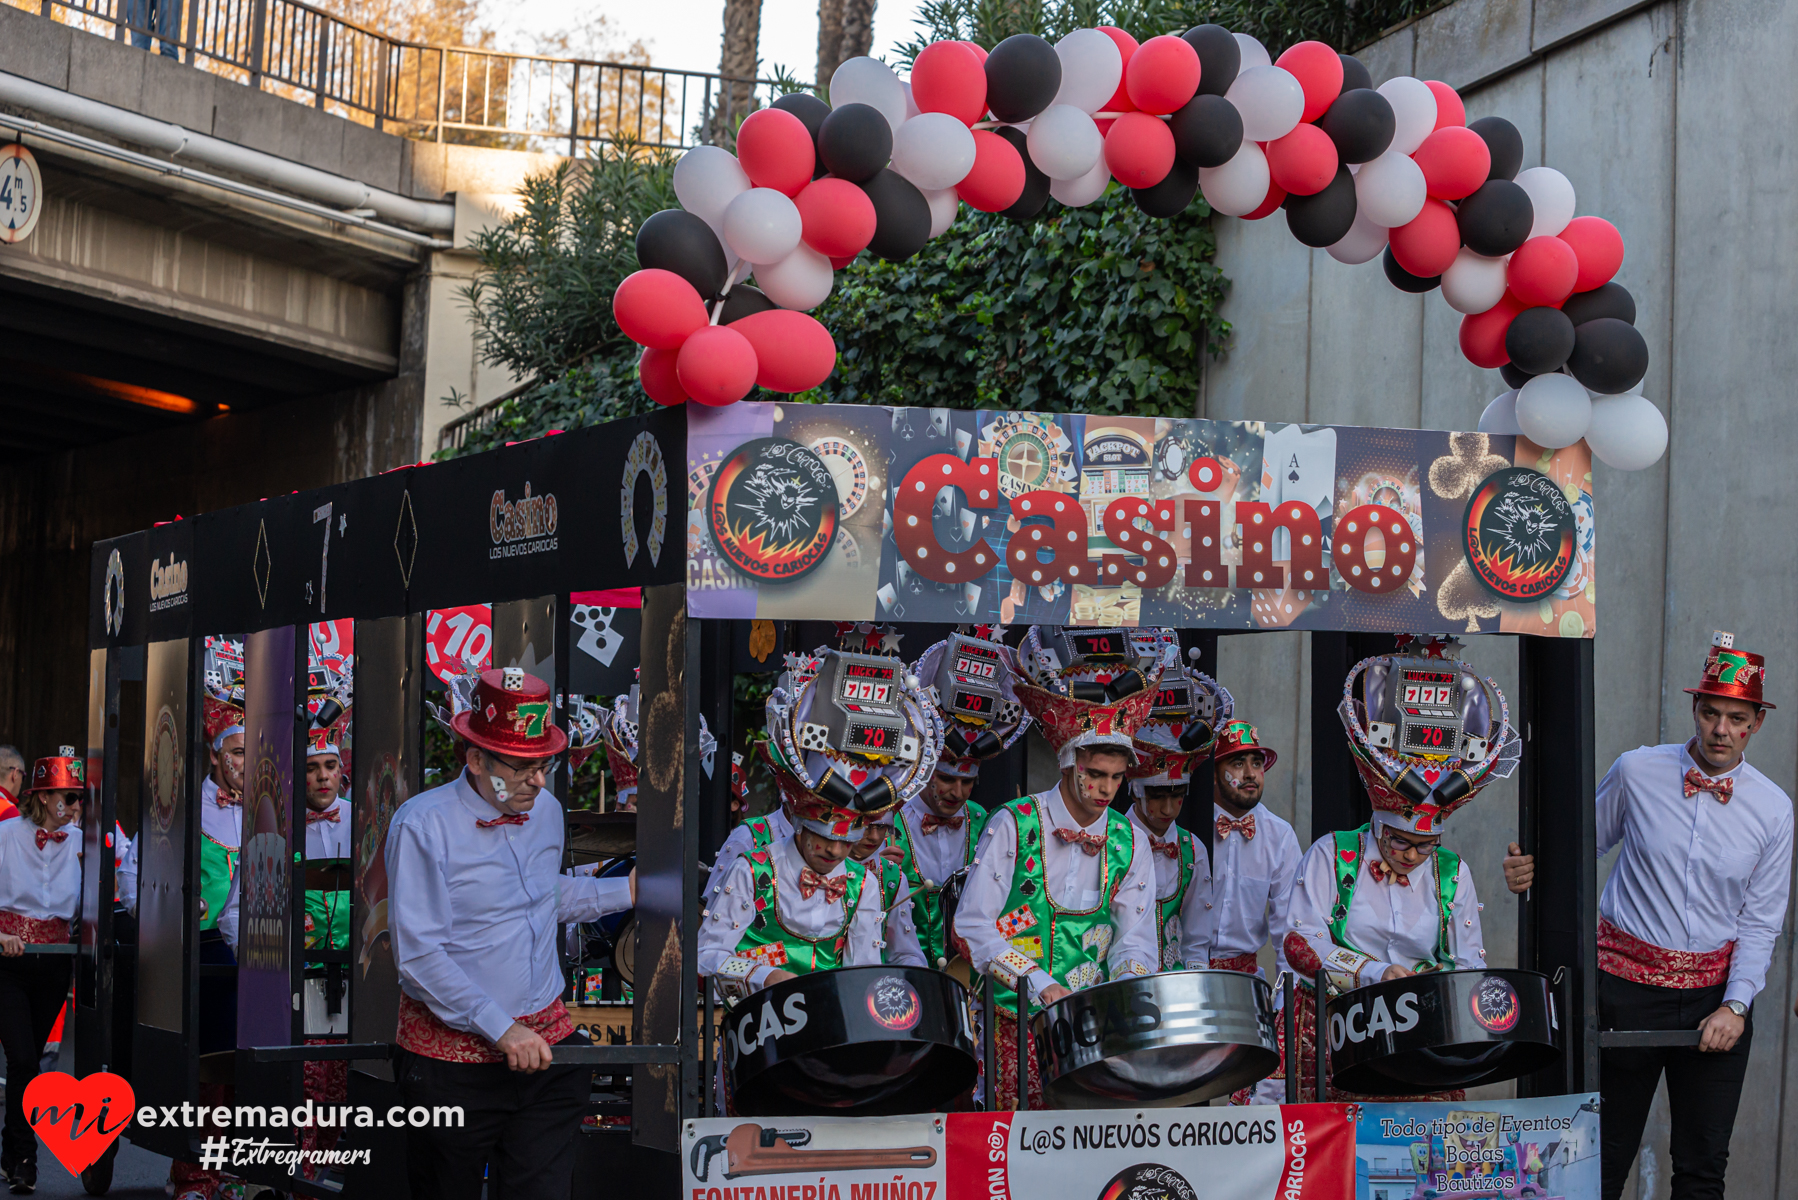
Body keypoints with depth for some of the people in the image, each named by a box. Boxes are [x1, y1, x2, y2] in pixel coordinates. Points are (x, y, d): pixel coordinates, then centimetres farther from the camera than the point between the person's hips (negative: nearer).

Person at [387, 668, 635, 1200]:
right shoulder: (423, 825, -14)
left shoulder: (546, 812, 7)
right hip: (453, 1054, -5)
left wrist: (628, 890, 18)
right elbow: (419, 955, -18)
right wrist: (501, 1028, -19)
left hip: (546, 1045, 5)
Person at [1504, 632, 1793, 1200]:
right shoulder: (1637, 772, -2)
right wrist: (1535, 867, -8)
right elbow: (1588, 841, 12)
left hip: (1716, 993, 1)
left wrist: (1736, 1005, -7)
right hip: (1629, 982, -1)